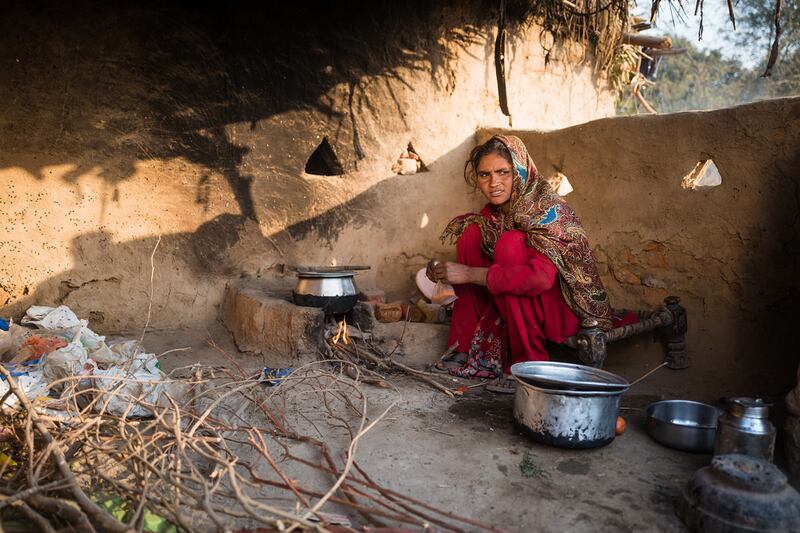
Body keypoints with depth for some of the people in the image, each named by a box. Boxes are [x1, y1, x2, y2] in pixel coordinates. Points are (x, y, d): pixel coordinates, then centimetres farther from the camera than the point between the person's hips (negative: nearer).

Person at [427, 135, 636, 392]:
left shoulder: (547, 209, -21)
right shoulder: (493, 212, 2)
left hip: (566, 311, -7)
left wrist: (470, 274, -32)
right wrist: (443, 271, -16)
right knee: (471, 233, -8)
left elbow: (540, 277, -35)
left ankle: (529, 363, -21)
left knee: (510, 243, -27)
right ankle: (472, 350, -4)